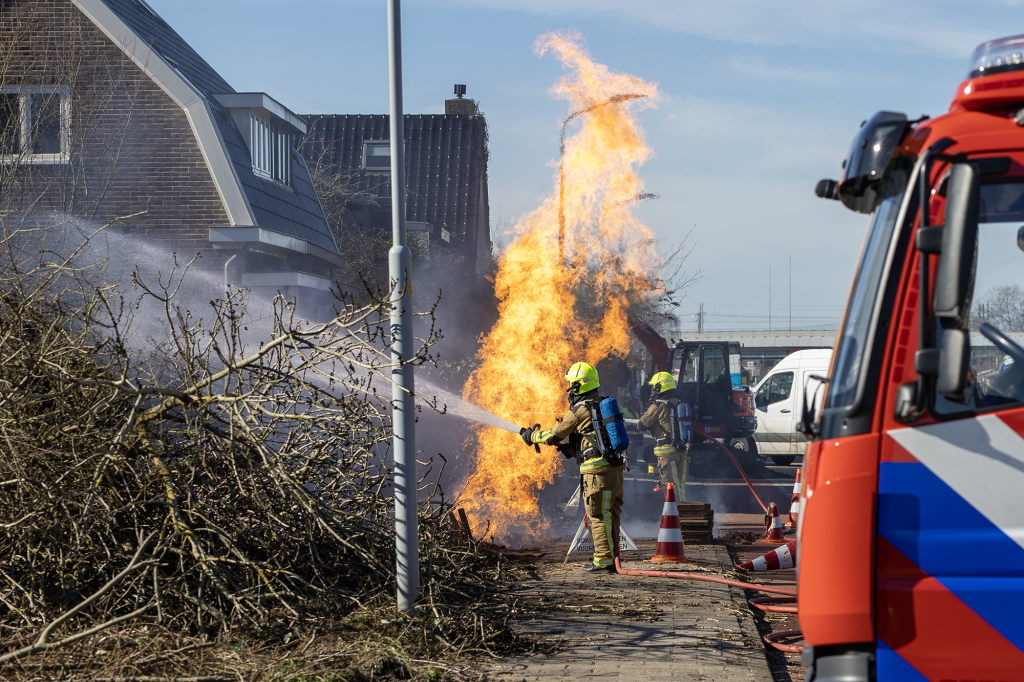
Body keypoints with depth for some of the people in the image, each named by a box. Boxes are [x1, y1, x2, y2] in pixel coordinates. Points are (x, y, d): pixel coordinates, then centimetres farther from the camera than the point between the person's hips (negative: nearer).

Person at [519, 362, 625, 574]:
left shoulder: (580, 410, -9)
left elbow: (553, 435, 0)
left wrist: (531, 436, 16)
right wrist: (571, 448, 25)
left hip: (598, 469, -8)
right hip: (616, 466, 8)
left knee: (599, 516, -5)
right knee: (611, 515, 12)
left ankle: (604, 561, -6)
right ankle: (612, 557, 14)